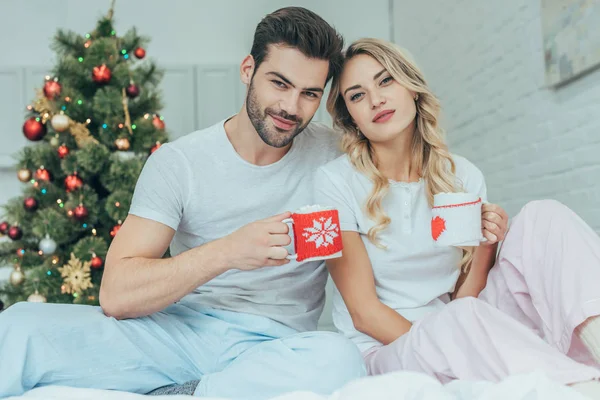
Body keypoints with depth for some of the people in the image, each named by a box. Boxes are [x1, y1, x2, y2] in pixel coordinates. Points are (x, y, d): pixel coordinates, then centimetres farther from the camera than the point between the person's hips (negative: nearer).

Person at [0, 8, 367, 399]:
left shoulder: (333, 155, 3)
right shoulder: (179, 162, -2)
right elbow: (116, 294, -12)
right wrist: (226, 252, -23)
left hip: (272, 351, 3)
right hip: (179, 330, -2)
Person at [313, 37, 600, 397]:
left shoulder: (464, 177, 5)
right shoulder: (335, 181, -6)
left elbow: (464, 297, 5)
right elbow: (364, 310, -10)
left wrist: (486, 248, -14)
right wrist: (445, 352, -20)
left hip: (457, 336, 5)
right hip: (384, 351, -4)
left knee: (544, 216, -16)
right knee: (462, 319, -40)